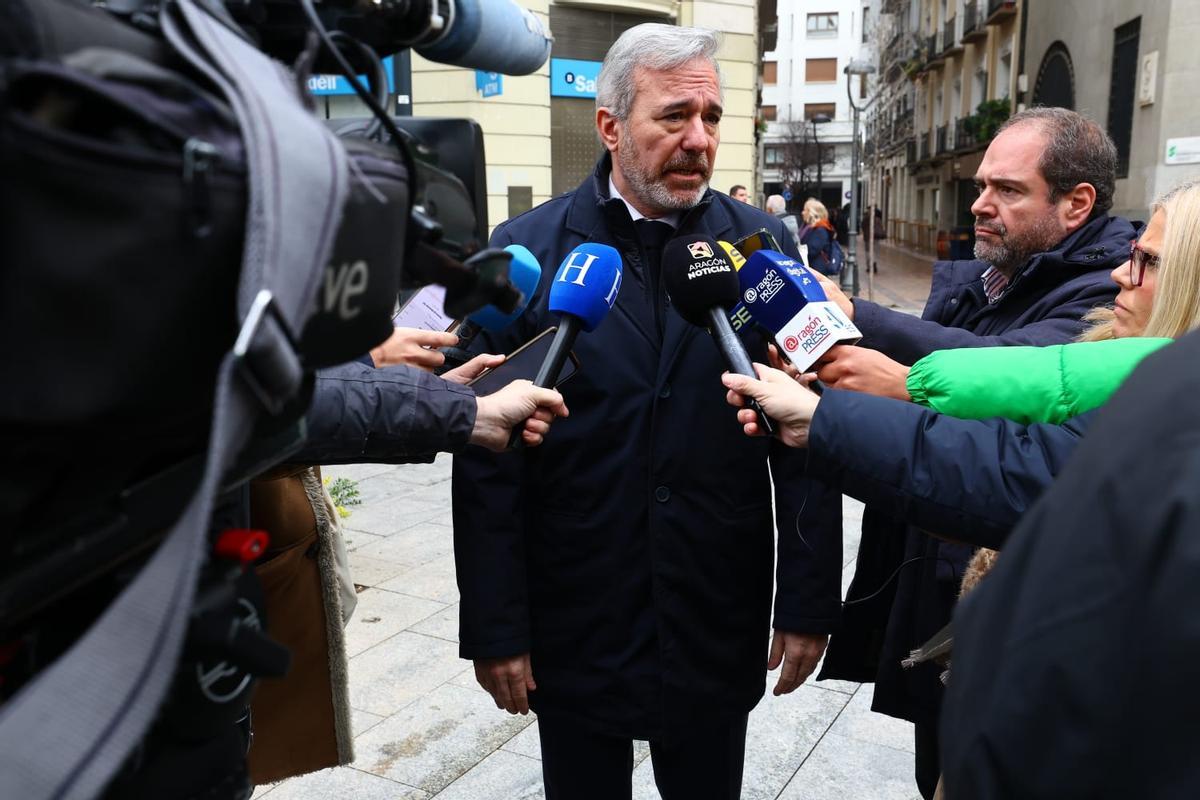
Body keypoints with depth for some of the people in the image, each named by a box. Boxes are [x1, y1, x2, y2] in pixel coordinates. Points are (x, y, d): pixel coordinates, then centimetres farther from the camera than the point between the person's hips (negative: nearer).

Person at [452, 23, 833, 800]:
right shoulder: (528, 250, -6)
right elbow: (488, 459, -6)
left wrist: (810, 601, -2)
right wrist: (493, 626, -5)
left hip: (720, 627, 1)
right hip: (573, 629, 0)